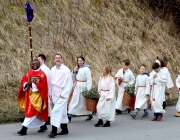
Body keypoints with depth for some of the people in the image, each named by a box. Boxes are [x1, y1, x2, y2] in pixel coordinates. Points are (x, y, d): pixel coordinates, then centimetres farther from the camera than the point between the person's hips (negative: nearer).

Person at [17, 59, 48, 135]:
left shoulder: (42, 74, -8)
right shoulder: (28, 73, 7)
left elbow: (43, 85, -16)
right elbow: (23, 81, 5)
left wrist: (32, 85, -20)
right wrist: (26, 84, -17)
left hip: (37, 95, -6)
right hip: (29, 95, 6)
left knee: (31, 112, -10)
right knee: (37, 112, 14)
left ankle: (24, 128, -12)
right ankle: (43, 125, 31)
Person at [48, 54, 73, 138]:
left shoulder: (66, 70, -10)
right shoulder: (52, 70, 6)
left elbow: (69, 84, -10)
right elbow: (50, 83, 13)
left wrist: (63, 94, -13)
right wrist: (50, 94, 11)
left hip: (62, 94, -5)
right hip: (54, 94, 5)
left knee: (56, 111, -12)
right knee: (62, 112, 14)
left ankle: (54, 131, -9)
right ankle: (65, 130, 24)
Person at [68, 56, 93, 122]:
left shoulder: (86, 69, -11)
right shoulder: (77, 68, 10)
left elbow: (89, 79, -14)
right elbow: (73, 77, 16)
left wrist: (88, 89, -19)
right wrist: (74, 71, -4)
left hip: (83, 87, -6)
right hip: (77, 87, 6)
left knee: (85, 101, 4)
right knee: (74, 101, 1)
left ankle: (90, 115, 21)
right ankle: (70, 116, -1)